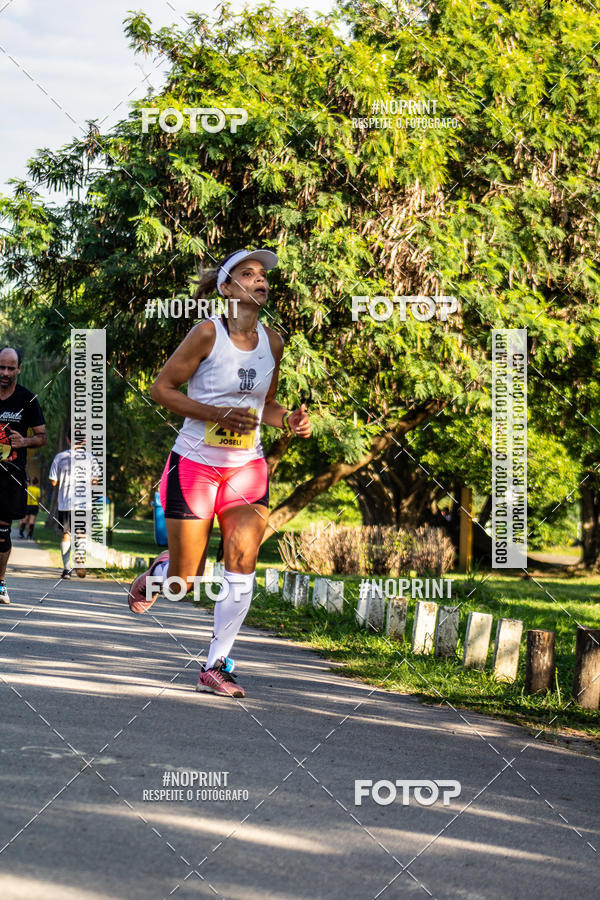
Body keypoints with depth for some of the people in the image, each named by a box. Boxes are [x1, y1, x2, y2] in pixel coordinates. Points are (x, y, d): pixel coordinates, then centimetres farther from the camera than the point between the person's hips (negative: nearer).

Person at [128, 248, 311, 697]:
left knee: (242, 565, -11)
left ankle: (216, 668, -1)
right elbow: (162, 388, -10)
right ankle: (155, 574, 38)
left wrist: (288, 420, -3)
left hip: (247, 467, 4)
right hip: (195, 462, -4)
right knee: (184, 578, -1)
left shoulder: (272, 341, 4)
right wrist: (217, 415, -20)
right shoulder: (209, 332, -12)